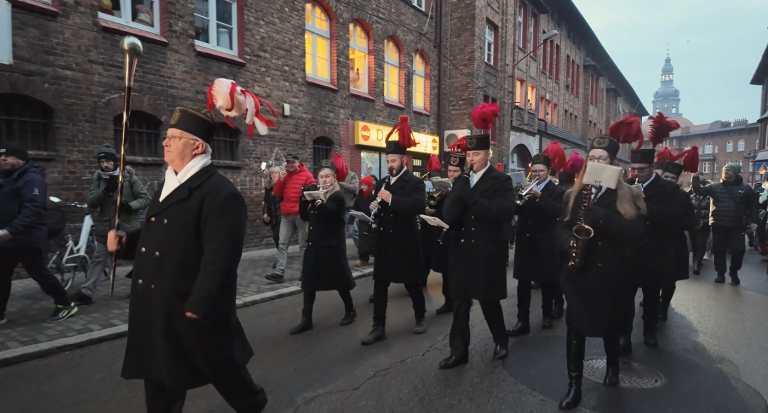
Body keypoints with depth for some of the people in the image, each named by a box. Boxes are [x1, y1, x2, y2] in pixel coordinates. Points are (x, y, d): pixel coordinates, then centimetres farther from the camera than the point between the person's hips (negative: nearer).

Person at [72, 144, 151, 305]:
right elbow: (91, 202, -5)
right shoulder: (98, 179, 4)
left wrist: (130, 205, -28)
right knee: (98, 260, 8)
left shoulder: (130, 178, -7)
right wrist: (105, 190, -23)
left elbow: (146, 198, -9)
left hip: (128, 227, -3)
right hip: (106, 228, 3)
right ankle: (86, 293, 15)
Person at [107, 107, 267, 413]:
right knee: (160, 377, 19)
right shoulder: (168, 185, 12)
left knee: (222, 368, 12)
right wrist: (126, 241, 2)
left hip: (195, 311, -9)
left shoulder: (221, 194, -20)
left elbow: (220, 258, -24)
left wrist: (198, 306, -23)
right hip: (157, 309, 9)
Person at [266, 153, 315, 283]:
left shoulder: (307, 175, -2)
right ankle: (279, 273, 1)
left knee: (303, 244, 4)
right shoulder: (284, 175, 14)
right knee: (282, 244, 0)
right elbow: (277, 194, 10)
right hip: (286, 215, 5)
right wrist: (281, 180, -3)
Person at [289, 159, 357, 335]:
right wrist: (304, 199, -8)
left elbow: (328, 211, -28)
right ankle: (306, 320, 12)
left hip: (332, 245, -6)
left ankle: (350, 311, 26)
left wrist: (318, 201, -45)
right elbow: (305, 216, 7)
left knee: (338, 280, 6)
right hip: (314, 244, 6)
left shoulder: (337, 196, -9)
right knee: (309, 282, 5)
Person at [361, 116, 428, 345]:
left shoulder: (415, 182, -8)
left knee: (412, 283, 10)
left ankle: (420, 318, 33)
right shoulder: (383, 183, 11)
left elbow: (419, 206, -25)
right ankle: (378, 327, 13)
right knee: (380, 286, 5)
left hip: (405, 243, -5)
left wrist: (391, 199, -28)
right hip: (385, 242, 6)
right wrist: (374, 208, -4)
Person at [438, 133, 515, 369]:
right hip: (461, 251, 4)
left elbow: (506, 212, -21)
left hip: (488, 253, -4)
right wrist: (461, 189, -17)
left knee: (489, 301, 10)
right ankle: (459, 351, 19)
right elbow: (448, 215, -3)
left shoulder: (501, 181, -4)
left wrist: (471, 197, -22)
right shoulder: (461, 181, 9)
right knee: (460, 304, 8)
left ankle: (501, 341, 34)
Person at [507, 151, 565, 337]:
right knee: (523, 282, -1)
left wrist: (539, 196, -27)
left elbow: (557, 212, -17)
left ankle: (547, 314, 29)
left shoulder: (557, 191, 0)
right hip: (525, 241, 3)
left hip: (545, 243, -2)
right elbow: (515, 210, 0)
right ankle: (523, 321, 2)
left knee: (546, 281, 9)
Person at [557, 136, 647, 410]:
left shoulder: (626, 196, -3)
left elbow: (634, 232, -17)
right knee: (575, 329, 1)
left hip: (612, 273, -1)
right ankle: (574, 385, 13)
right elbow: (563, 227, 5)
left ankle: (612, 367, 45)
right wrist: (570, 243, -17)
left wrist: (598, 214, -27)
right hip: (579, 272, 1)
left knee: (610, 326, 17)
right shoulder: (574, 195, 6)